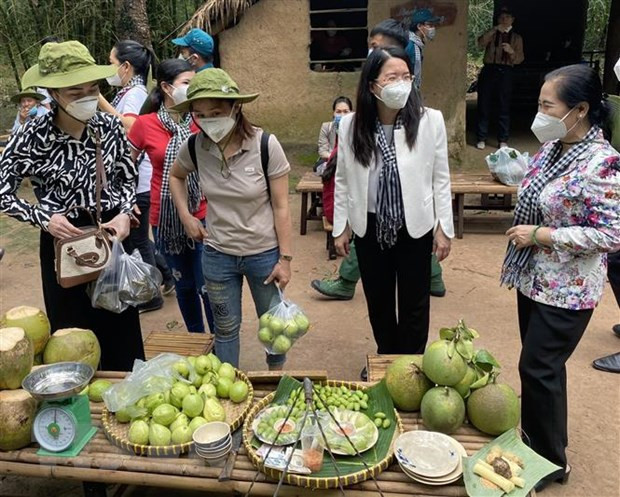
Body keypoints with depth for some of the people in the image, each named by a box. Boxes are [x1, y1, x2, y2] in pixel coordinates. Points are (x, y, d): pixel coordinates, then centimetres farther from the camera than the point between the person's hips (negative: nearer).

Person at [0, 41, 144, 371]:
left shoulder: (110, 128, -5)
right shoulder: (31, 138, -14)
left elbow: (128, 180, 7)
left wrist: (124, 213, -10)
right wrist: (43, 218, -19)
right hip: (63, 243, -2)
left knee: (122, 329, 13)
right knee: (74, 331, 11)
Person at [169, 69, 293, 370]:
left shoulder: (265, 145, -18)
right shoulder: (195, 147, -9)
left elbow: (281, 207, -12)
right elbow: (175, 176, 15)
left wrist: (285, 258, -11)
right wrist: (186, 216, 3)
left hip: (264, 253, -2)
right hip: (217, 254, 3)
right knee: (225, 327, 17)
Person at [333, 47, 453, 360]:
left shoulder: (430, 121, -12)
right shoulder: (350, 125, -7)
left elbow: (441, 179, -4)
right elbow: (343, 181, 1)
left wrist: (444, 228, -3)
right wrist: (340, 228, 3)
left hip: (415, 226, -1)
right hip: (369, 227, 2)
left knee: (414, 303, 13)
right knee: (377, 300, 18)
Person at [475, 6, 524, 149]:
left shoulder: (517, 38, 13)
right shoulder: (491, 34, 13)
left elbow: (519, 59, 4)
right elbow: (481, 43, -8)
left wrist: (511, 51, -16)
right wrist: (494, 29, -16)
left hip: (506, 73, 0)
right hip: (489, 71, 0)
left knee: (504, 107, -1)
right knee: (484, 106, -1)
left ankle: (503, 140, 4)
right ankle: (482, 139, 5)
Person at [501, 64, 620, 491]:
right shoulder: (551, 148, 3)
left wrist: (539, 236, -23)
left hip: (566, 291, -8)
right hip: (534, 279, 8)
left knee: (538, 369, 2)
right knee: (542, 367, 20)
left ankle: (551, 462, 24)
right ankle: (540, 442, 40)